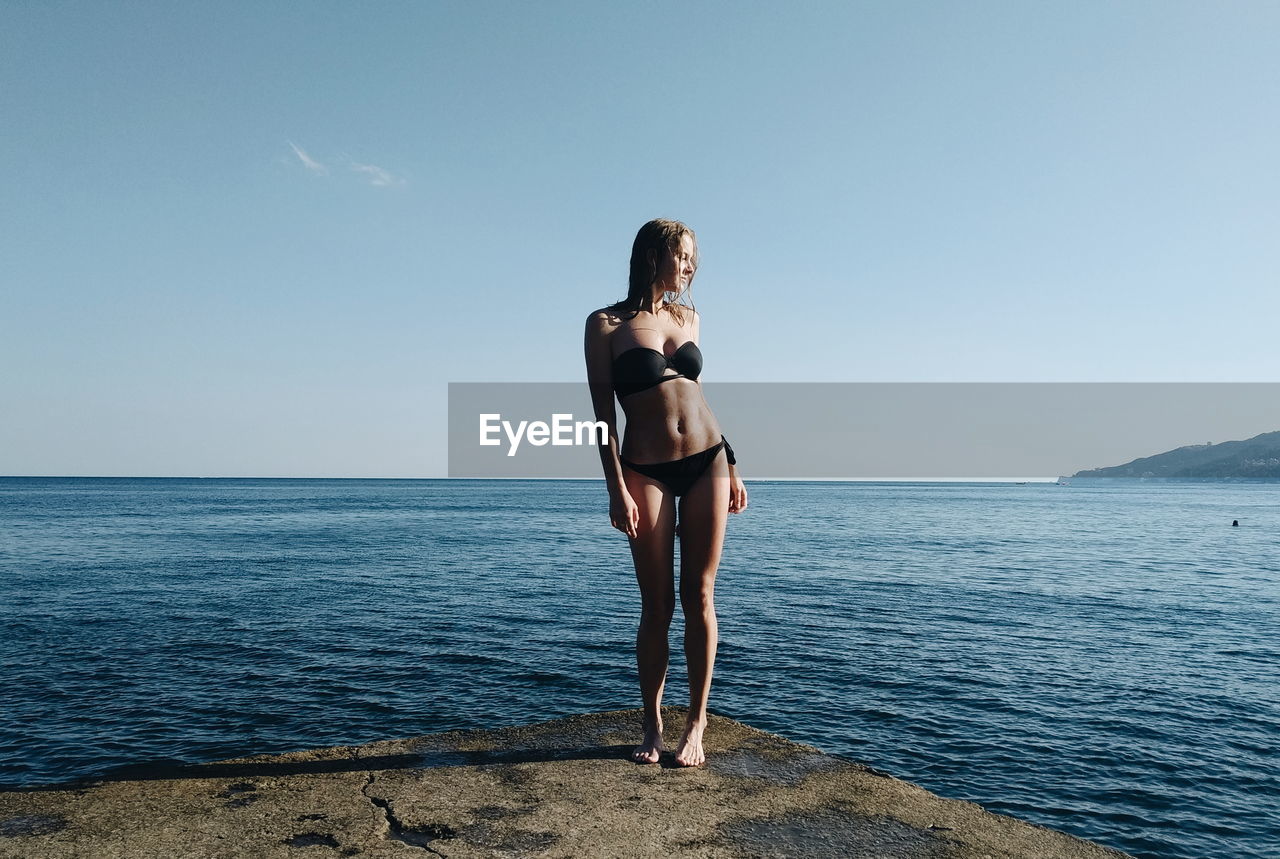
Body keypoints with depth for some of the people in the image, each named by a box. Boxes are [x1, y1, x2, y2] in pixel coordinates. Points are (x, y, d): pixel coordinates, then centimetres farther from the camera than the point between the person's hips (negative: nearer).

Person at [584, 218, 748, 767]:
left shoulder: (687, 317, 12)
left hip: (706, 462, 4)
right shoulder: (606, 325, -2)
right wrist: (616, 488, -13)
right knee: (657, 605, 2)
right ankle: (653, 726, 17)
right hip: (647, 471, -3)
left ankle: (697, 724, 13)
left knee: (699, 597, 4)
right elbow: (603, 414, -5)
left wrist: (730, 466, 15)